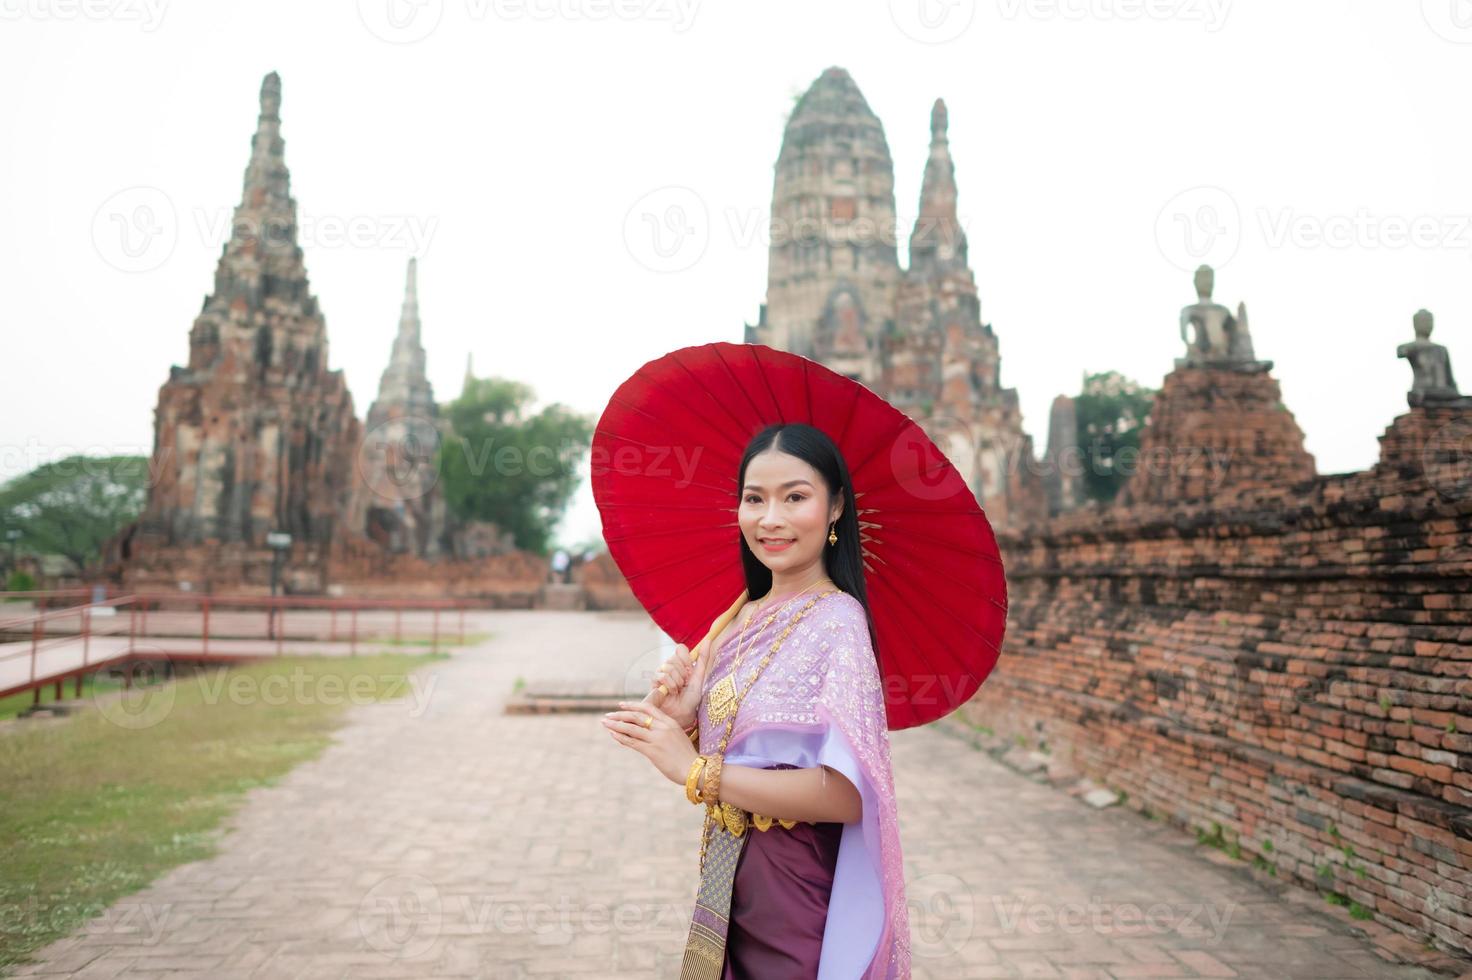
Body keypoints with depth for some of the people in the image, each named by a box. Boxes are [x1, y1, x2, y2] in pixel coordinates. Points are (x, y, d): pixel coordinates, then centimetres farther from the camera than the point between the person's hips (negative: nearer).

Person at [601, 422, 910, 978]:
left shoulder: (835, 621, -19)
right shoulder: (745, 618, 4)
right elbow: (717, 757, 7)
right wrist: (685, 720, -14)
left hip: (797, 900, -7)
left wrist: (696, 770, -24)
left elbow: (847, 795, -27)